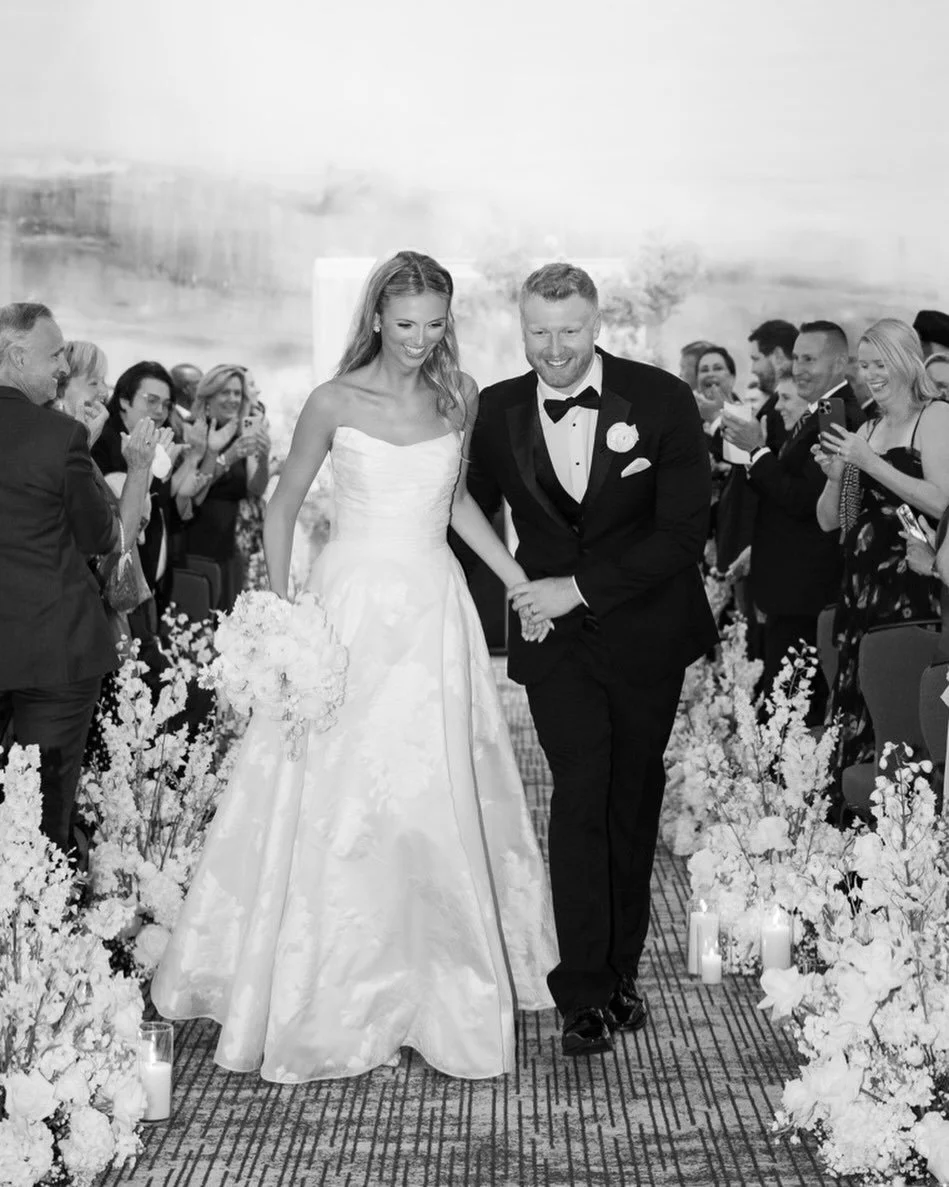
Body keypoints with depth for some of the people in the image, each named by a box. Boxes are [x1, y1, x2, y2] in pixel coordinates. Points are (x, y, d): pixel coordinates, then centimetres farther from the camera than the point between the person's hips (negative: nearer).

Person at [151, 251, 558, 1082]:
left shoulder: (459, 397, 5)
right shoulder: (335, 403, -5)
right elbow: (284, 505, 3)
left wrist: (517, 576, 11)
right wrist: (280, 608, -5)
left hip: (435, 608, 3)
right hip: (353, 605, -3)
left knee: (438, 795, 6)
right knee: (335, 796, 0)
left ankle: (437, 977, 21)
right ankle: (329, 990, 13)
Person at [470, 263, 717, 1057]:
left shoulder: (663, 401, -10)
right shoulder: (496, 412, -4)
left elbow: (684, 530, -13)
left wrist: (582, 588, -17)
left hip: (645, 633, 0)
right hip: (554, 635, 0)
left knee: (633, 802, 10)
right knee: (580, 791, -13)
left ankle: (622, 971, 24)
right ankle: (583, 991, -7)